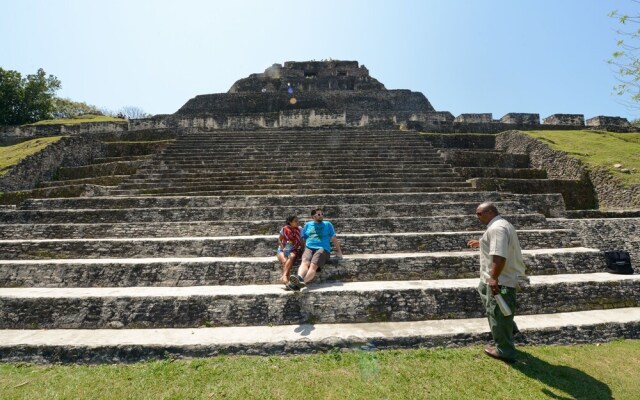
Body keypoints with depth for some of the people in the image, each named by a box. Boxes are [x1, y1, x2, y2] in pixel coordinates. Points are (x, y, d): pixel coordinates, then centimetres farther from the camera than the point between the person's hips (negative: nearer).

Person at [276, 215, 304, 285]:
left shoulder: (299, 230, 5)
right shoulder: (284, 229, 0)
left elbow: (301, 242, 7)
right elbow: (279, 240, 6)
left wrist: (299, 249, -11)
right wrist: (283, 248, -9)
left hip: (294, 250, 0)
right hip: (282, 250, 0)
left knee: (292, 257, -37)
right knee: (284, 261, -32)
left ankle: (284, 276, -46)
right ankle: (287, 281, -39)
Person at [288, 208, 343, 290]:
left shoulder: (327, 224, 23)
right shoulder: (307, 225, 26)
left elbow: (334, 238, 20)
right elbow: (303, 238, 22)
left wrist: (338, 251, 13)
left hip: (322, 249, -2)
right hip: (308, 248, 2)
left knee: (313, 265, -32)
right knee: (304, 263, -33)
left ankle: (302, 282, -56)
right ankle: (299, 278, -60)